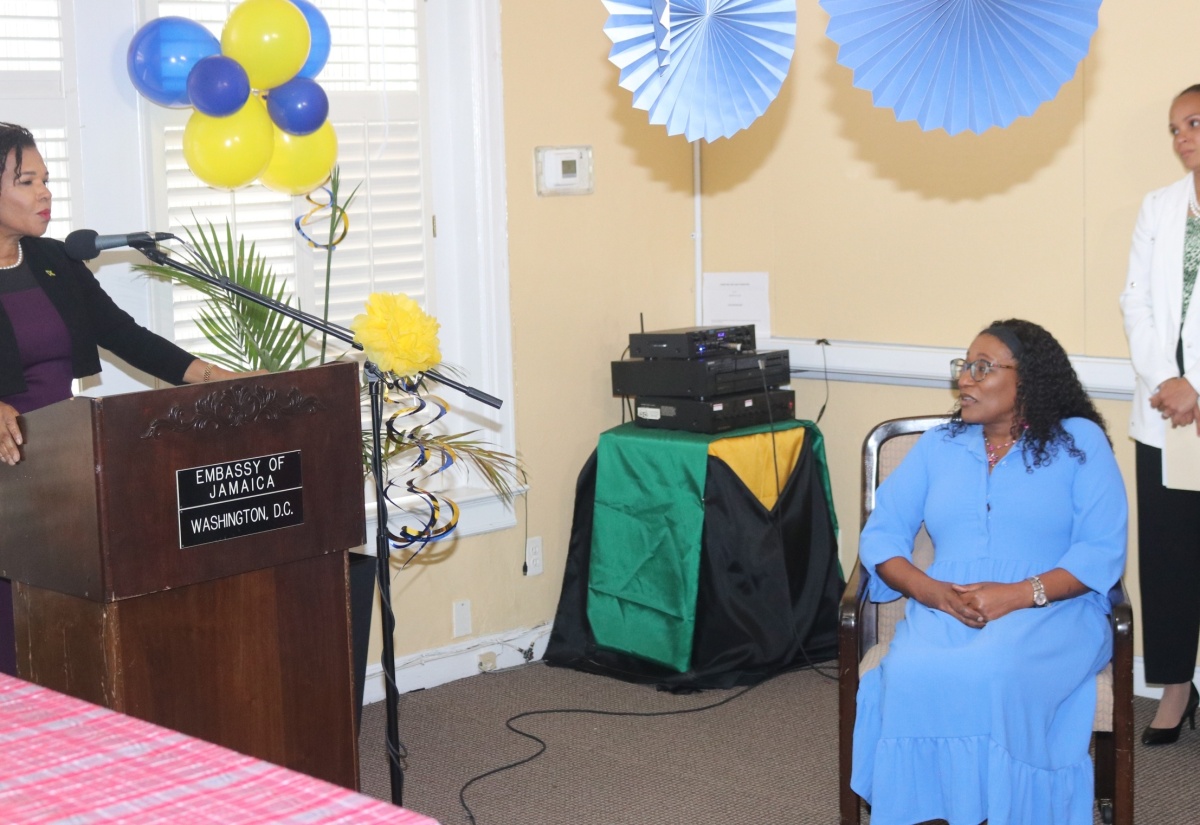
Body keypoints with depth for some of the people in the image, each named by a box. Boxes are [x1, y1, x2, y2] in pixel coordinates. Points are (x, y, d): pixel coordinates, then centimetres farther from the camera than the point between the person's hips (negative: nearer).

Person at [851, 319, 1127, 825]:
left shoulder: (1079, 442, 7)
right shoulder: (938, 445, 17)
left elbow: (1103, 551, -3)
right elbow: (881, 535, 10)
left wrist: (1020, 594, -16)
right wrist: (929, 589, -10)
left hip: (1053, 611, -3)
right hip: (945, 610, 3)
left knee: (995, 674, -37)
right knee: (913, 676, -32)